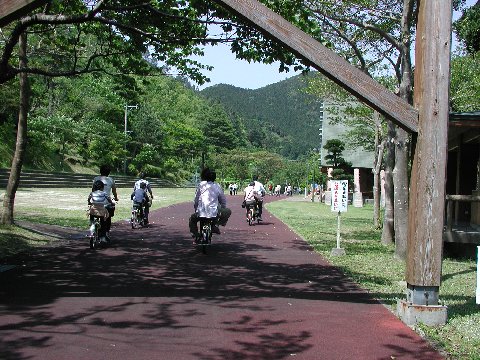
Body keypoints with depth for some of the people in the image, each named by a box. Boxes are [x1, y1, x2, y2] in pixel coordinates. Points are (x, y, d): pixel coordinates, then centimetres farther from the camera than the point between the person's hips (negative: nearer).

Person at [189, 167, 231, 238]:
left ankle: (195, 234, 14)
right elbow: (223, 201, 15)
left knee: (192, 219, 33)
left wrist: (196, 210, 23)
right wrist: (221, 210, 32)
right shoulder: (217, 186, 9)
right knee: (228, 211, 25)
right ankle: (216, 225, 9)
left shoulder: (201, 185, 6)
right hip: (214, 214, 0)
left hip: (200, 213, 1)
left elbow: (195, 201, 7)